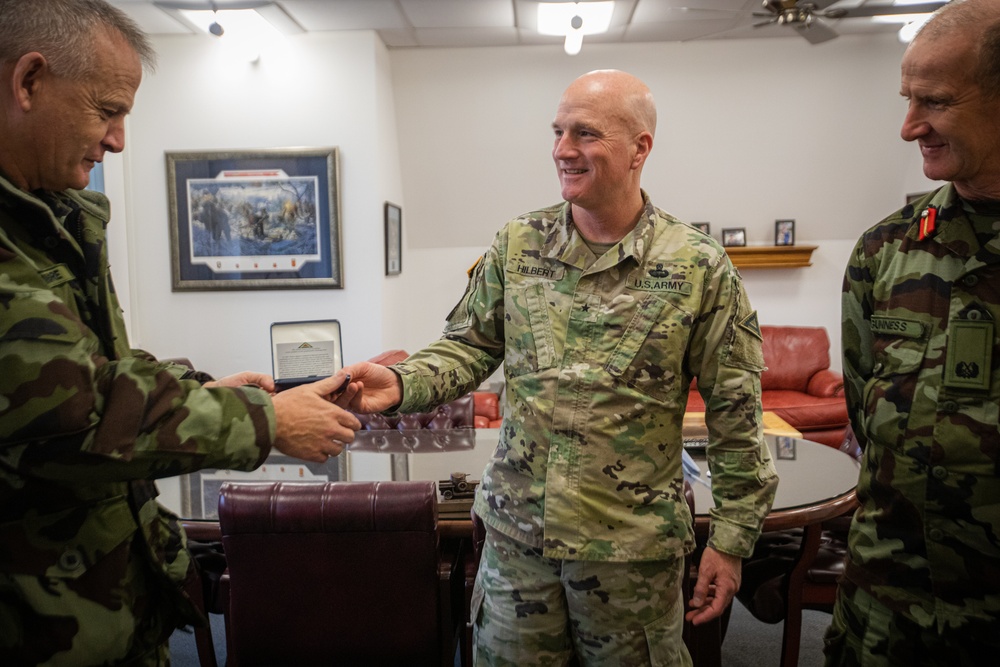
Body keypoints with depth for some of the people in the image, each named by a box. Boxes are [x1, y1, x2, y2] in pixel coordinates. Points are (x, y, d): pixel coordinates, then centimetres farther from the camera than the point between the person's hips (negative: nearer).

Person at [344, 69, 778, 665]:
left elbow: (735, 412, -7)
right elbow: (471, 347, 4)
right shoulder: (516, 245, -2)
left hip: (634, 547, -2)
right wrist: (402, 384, -15)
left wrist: (731, 539, -5)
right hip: (516, 530, 3)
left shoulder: (699, 268, -10)